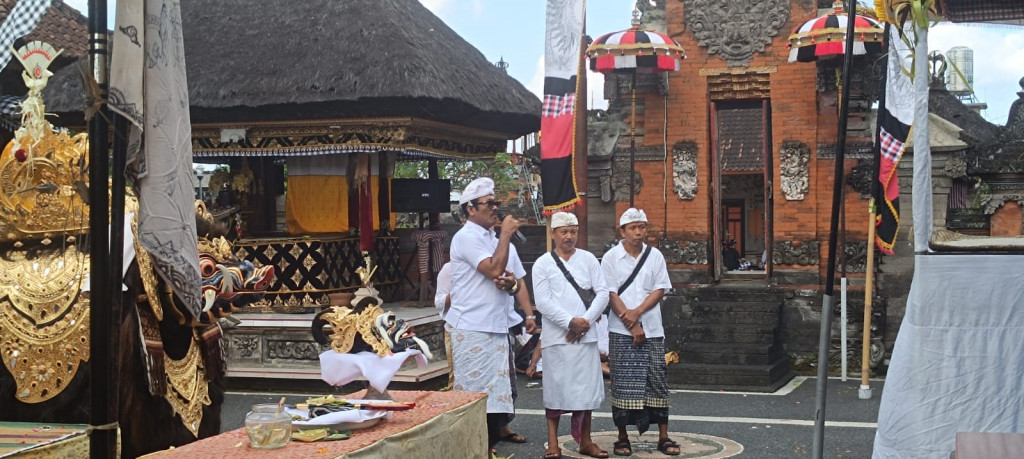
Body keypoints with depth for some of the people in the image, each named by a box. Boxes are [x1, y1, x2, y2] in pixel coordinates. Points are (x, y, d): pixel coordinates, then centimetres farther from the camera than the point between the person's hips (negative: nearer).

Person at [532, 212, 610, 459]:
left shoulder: (588, 259, 8)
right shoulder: (542, 264, 1)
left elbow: (602, 293, 2)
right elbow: (543, 302, -7)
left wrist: (585, 321, -9)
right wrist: (570, 322, -15)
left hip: (586, 335, 2)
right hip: (556, 336, -2)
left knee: (586, 387, 6)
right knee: (556, 388, 0)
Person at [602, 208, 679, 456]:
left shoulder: (655, 256, 6)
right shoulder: (611, 257, 0)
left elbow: (660, 290, 2)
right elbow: (611, 295, -5)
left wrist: (637, 312, -12)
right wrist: (632, 326, -10)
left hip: (652, 330, 2)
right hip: (621, 331, -2)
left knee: (657, 382, 3)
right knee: (623, 384, -1)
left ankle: (663, 436, 9)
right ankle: (622, 438, 7)